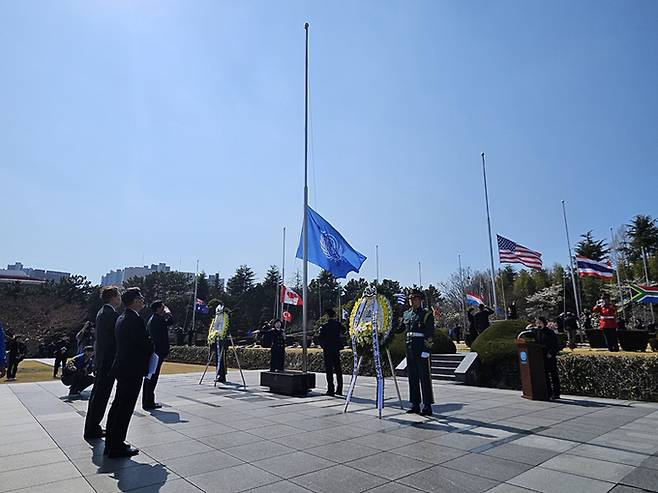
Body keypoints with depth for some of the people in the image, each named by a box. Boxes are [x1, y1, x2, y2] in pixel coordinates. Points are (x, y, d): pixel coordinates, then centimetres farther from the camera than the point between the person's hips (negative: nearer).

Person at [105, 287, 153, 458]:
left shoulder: (121, 318, 11)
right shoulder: (135, 319, -19)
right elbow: (146, 343, -20)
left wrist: (147, 349, 11)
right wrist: (150, 354, 1)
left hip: (121, 367, 10)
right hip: (133, 369, -10)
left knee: (118, 405, 18)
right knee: (125, 408, -1)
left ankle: (111, 443, 29)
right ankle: (117, 448, 8)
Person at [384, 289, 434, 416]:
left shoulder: (427, 314, -3)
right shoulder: (406, 314, 13)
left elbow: (430, 333, -9)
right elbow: (398, 329, 22)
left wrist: (426, 348, -17)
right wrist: (388, 336, 12)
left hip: (421, 348, -6)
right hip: (410, 348, 6)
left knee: (424, 377, -2)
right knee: (412, 377, 10)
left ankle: (427, 407, 5)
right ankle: (415, 405, 19)